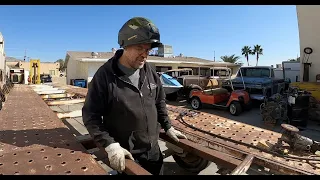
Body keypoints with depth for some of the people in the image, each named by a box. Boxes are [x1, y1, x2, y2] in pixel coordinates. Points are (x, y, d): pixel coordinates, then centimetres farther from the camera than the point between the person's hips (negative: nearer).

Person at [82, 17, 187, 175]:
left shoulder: (149, 72, -2)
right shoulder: (105, 75, -18)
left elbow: (160, 101, 10)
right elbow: (91, 115, -15)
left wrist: (168, 127, 7)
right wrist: (110, 145, -22)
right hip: (125, 154, -5)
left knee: (158, 172, 23)